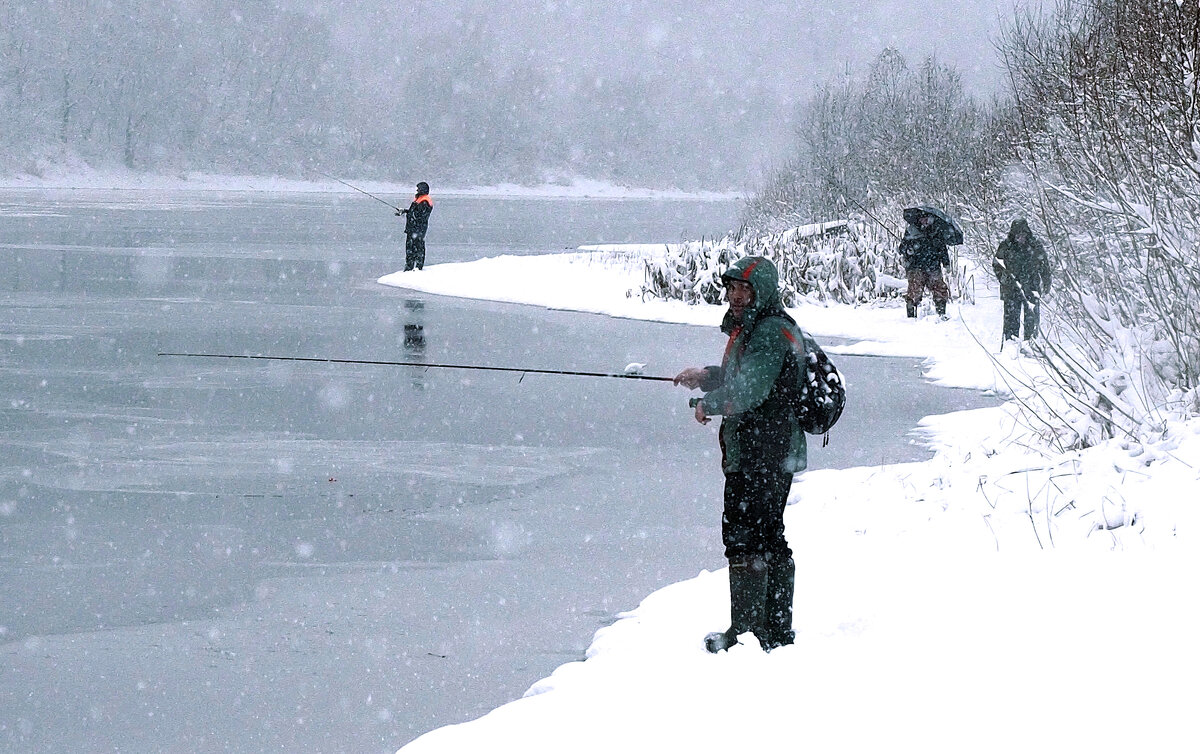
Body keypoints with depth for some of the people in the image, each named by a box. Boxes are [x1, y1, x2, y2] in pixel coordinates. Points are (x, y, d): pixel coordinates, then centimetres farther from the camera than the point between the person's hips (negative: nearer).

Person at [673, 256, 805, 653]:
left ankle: (746, 630, -5)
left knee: (744, 536, -7)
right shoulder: (752, 327, 16)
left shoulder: (770, 332, -18)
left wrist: (708, 405, -12)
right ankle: (777, 630, 24)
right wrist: (706, 376, 14)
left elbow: (751, 389, -27)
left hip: (760, 454, -11)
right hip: (777, 453, 11)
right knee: (769, 538, 16)